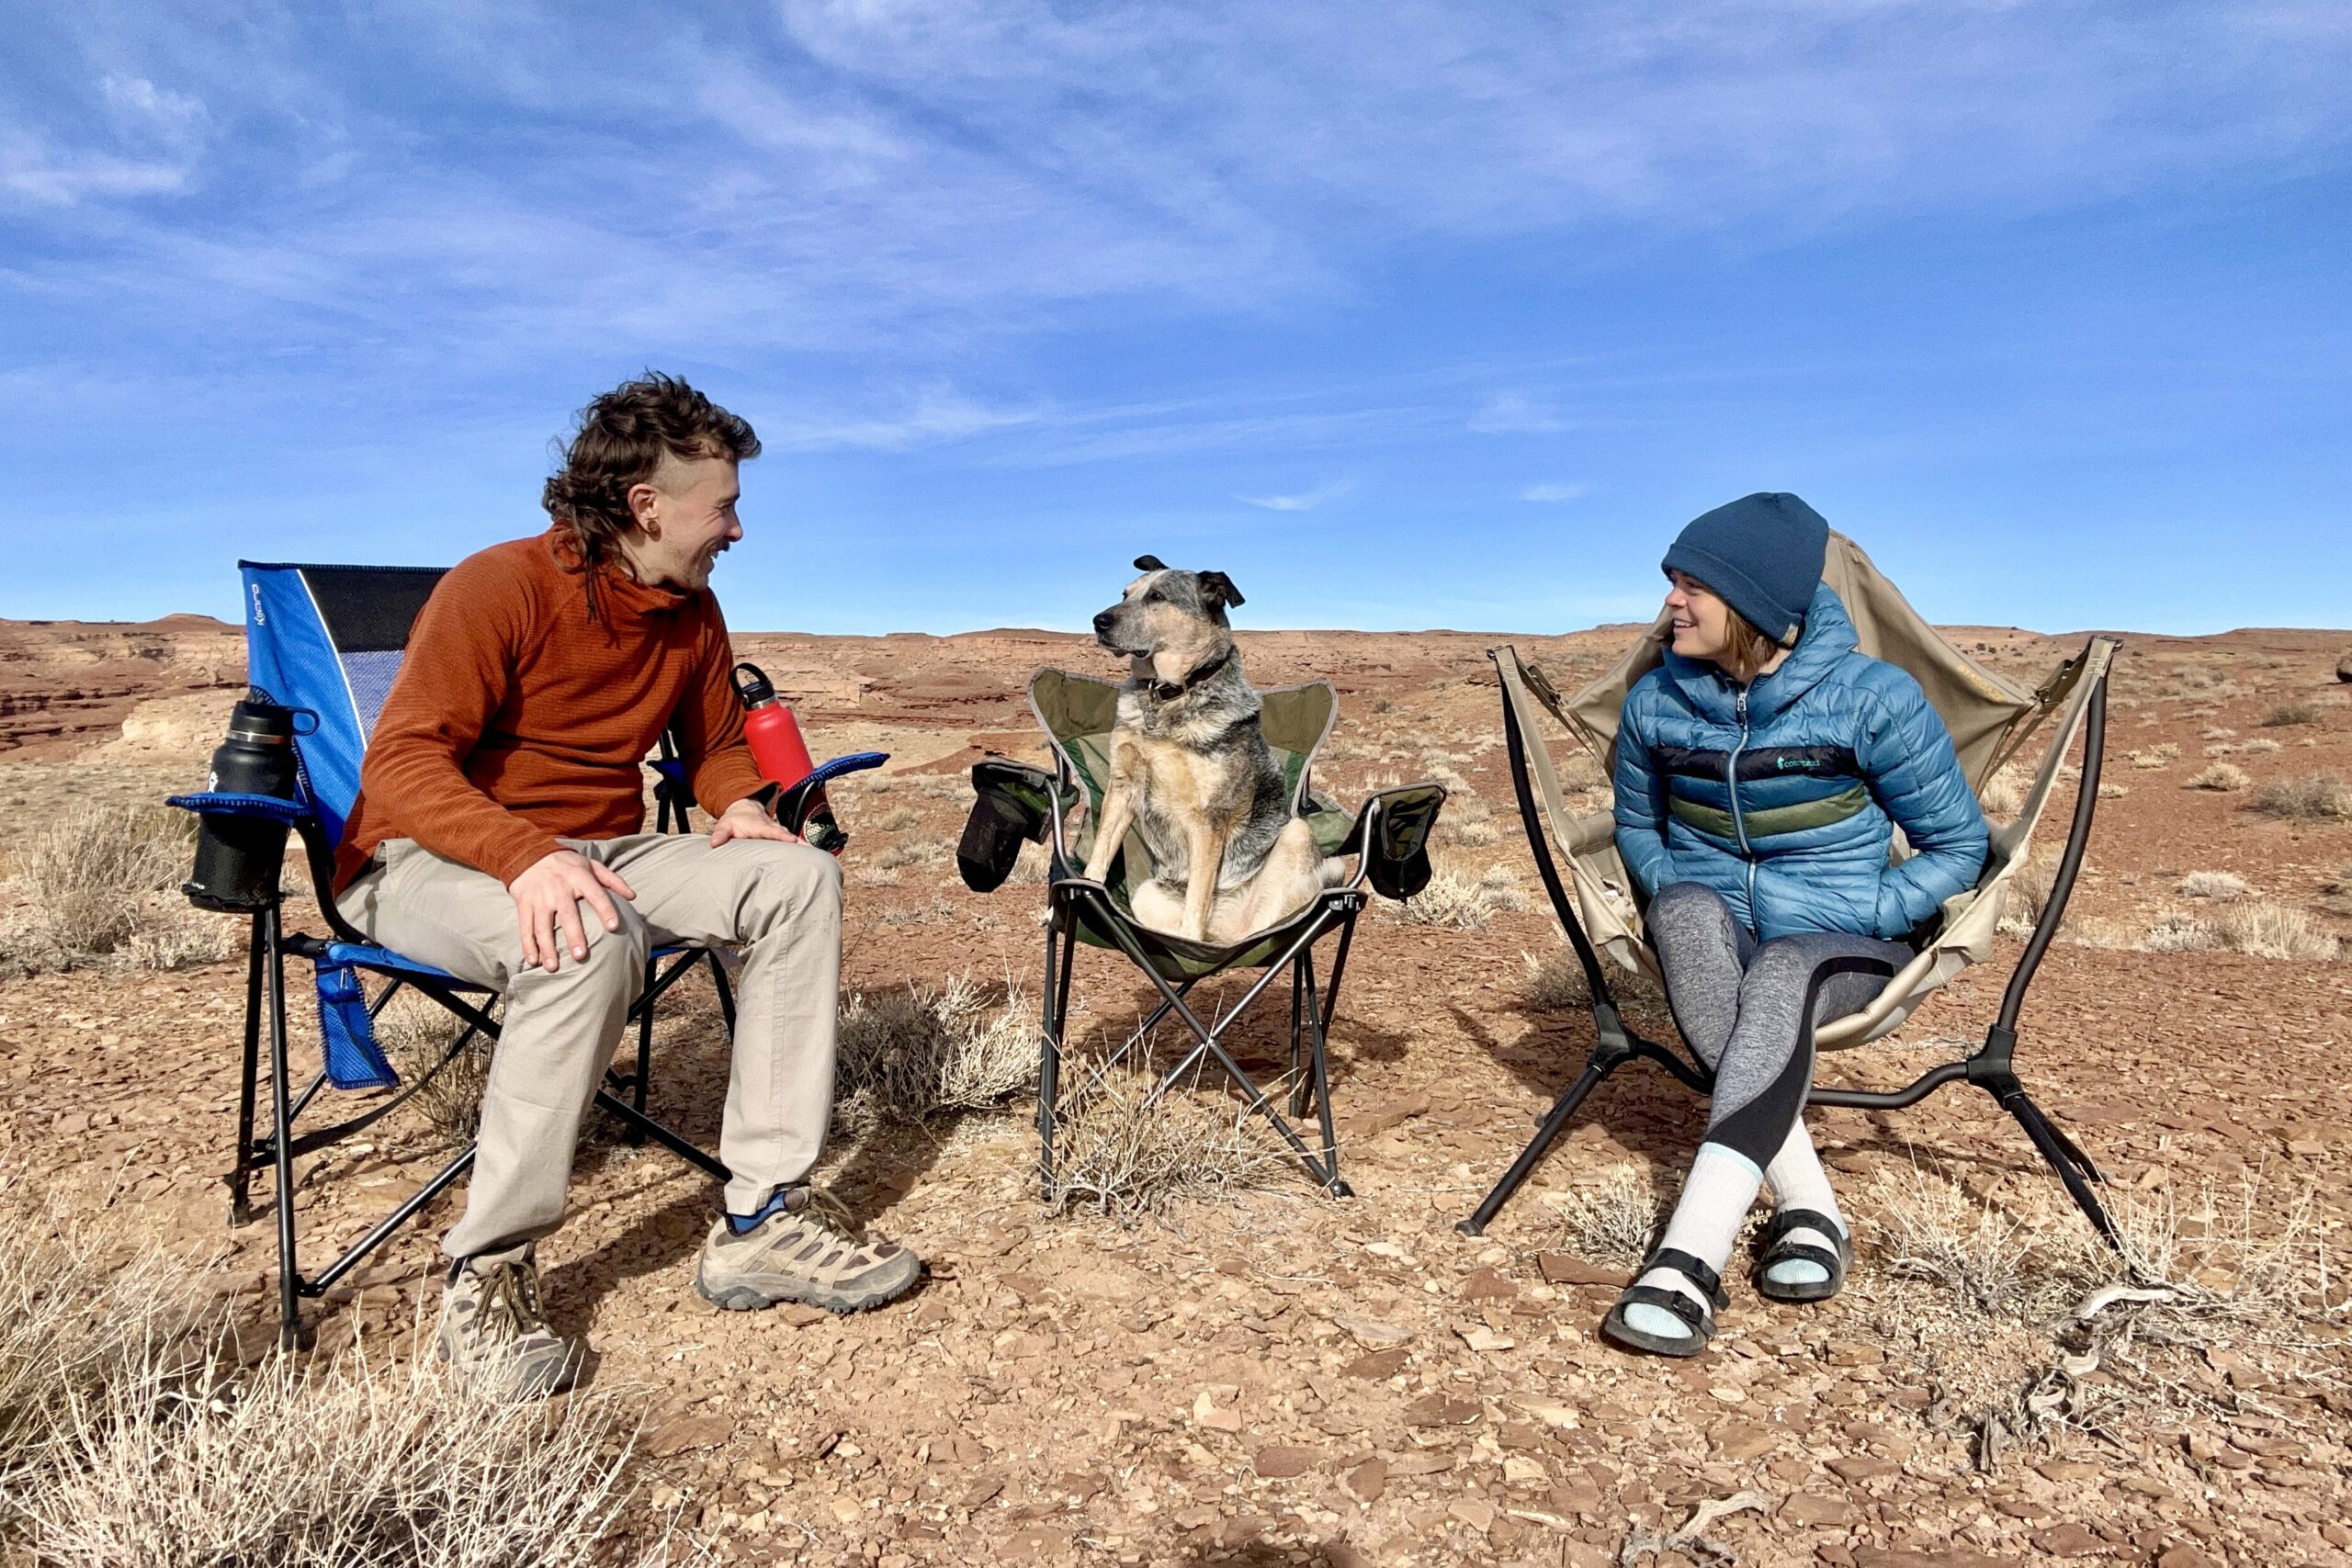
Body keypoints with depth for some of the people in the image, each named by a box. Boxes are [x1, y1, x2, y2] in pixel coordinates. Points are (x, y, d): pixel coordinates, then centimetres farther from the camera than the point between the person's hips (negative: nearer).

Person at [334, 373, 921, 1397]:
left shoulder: (693, 612, 5)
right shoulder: (500, 587, -16)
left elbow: (716, 744, 19)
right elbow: (401, 766, -23)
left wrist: (740, 803, -5)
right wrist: (529, 855, -40)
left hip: (600, 853, 7)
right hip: (426, 863, -6)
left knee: (800, 877, -15)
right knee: (594, 935, -39)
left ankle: (761, 1222, -17)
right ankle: (487, 1273, -22)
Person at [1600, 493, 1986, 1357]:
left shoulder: (1871, 698, -9)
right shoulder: (1657, 699, 0)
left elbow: (1958, 847, -1)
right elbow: (1635, 825, 16)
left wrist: (1858, 914, -15)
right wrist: (1672, 896, -4)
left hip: (1842, 946, -2)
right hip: (1710, 938, 3)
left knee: (1780, 972, -39)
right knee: (1687, 911, -35)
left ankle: (1691, 1259, -47)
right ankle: (1807, 1204, -34)